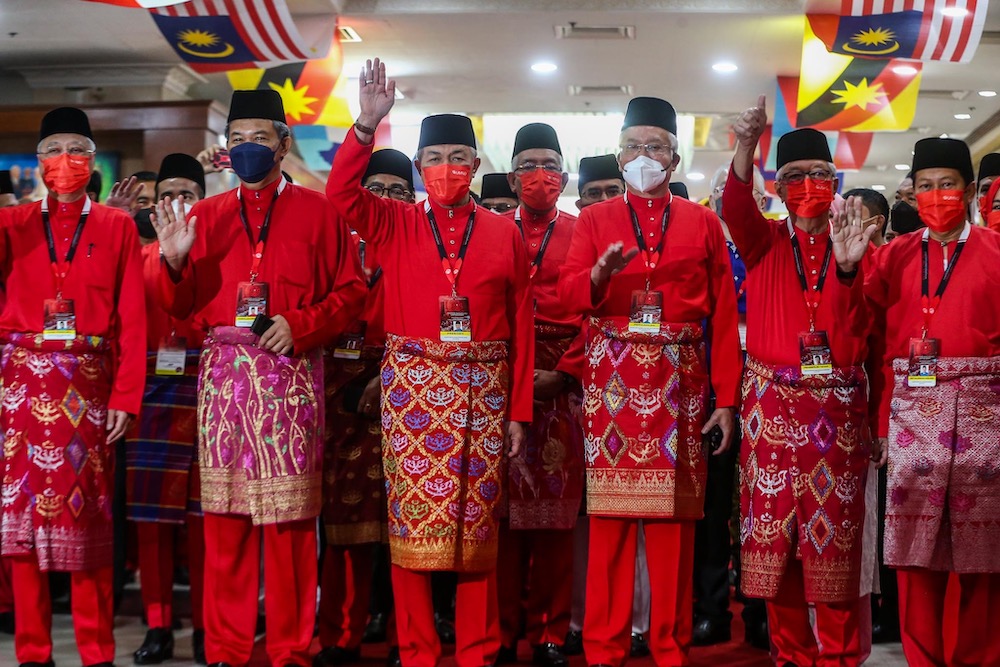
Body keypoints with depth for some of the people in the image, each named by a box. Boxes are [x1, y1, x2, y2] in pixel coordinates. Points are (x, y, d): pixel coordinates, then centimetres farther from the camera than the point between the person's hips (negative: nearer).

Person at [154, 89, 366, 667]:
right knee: (224, 516, 2)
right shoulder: (206, 216, 16)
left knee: (289, 517, -2)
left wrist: (299, 325, -10)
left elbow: (351, 292, 4)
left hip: (291, 374, -2)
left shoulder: (317, 211, 9)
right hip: (223, 374, 2)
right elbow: (184, 307, 12)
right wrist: (175, 260, -7)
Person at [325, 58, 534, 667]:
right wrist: (368, 124, -19)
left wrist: (519, 410, 3)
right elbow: (341, 192, -11)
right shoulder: (396, 225, 6)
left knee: (478, 522, 5)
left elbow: (522, 325, 6)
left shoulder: (504, 233, 6)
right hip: (412, 386, 0)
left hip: (483, 391, 0)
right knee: (412, 522, 1)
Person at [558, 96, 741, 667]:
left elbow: (724, 314, 6)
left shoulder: (703, 222, 11)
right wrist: (599, 274, -25)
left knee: (674, 515, 2)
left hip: (680, 379, 0)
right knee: (611, 512, 0)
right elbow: (569, 293, -2)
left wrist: (727, 397, 0)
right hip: (613, 377, 0)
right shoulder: (595, 219, 12)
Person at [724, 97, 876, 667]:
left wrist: (846, 268, -19)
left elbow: (857, 336, -4)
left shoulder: (853, 245, 8)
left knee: (835, 531, 1)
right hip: (774, 403, 0)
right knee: (773, 529, 1)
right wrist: (746, 148, -34)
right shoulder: (764, 242, 8)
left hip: (838, 406, 0)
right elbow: (736, 209, -17)